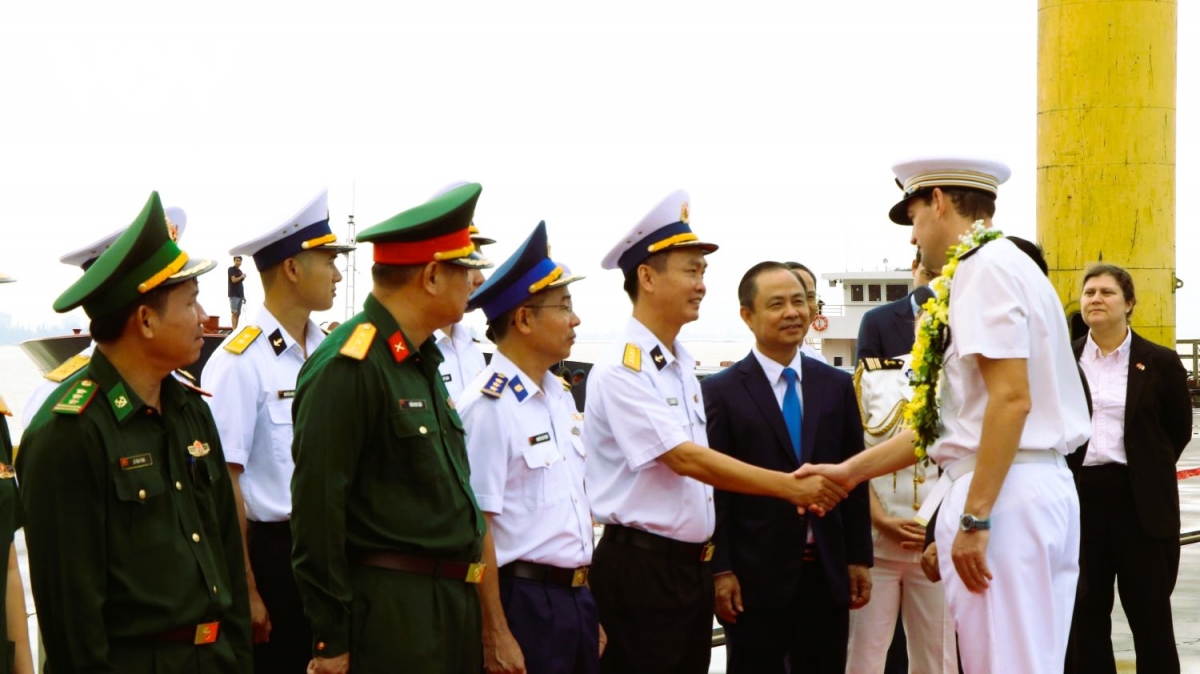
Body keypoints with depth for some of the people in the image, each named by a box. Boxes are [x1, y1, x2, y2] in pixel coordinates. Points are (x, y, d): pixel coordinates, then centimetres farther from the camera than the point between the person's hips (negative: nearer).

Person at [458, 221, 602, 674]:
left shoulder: (562, 396, 10)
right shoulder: (489, 407, -16)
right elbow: (476, 529, -17)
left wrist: (590, 605, 14)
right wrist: (496, 637, -17)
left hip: (577, 597, 8)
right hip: (523, 598, -8)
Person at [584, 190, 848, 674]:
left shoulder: (683, 367, 13)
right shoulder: (622, 370, -14)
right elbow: (685, 459, -21)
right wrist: (791, 488, -21)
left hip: (691, 562, 8)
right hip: (641, 565, -8)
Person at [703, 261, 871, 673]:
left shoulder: (837, 386, 9)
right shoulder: (721, 391, -2)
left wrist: (860, 559, 6)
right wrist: (720, 570, -10)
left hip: (828, 573, 3)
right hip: (755, 575, -3)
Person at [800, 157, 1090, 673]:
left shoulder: (986, 267, -10)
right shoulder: (1004, 265, 19)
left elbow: (1012, 398, -20)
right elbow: (952, 415, 18)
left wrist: (974, 518, -20)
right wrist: (851, 470, 17)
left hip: (1004, 495, -10)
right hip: (1042, 489, 10)